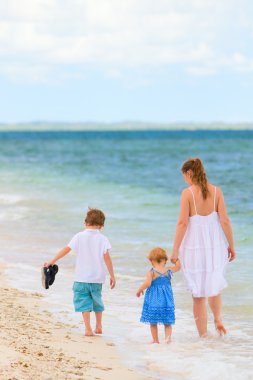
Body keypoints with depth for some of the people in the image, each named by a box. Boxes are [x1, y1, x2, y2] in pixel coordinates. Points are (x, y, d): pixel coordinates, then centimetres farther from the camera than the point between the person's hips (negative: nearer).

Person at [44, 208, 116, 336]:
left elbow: (66, 249, -6)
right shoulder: (103, 239, -2)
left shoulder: (79, 236, -4)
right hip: (97, 278, 2)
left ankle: (88, 329, -7)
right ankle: (98, 326, 26)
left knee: (84, 302, 2)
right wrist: (112, 276, -3)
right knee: (97, 301, 20)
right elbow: (107, 257, -7)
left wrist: (52, 261, 2)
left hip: (82, 278, -2)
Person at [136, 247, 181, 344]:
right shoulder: (169, 271, 1)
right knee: (167, 322, 9)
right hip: (166, 299, 3)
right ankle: (168, 336, -11)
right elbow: (178, 266, 20)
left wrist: (140, 290, -9)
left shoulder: (152, 272, -11)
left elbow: (147, 283, -23)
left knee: (153, 322, 10)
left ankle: (155, 340, 14)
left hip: (153, 299, -3)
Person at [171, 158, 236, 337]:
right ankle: (218, 319, 6)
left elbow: (182, 223, -13)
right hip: (215, 244, 3)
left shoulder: (188, 193, -11)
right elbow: (225, 220, -3)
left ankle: (203, 335, 11)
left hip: (195, 246, -3)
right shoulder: (216, 191, -2)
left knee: (199, 294, 7)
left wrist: (175, 250, -7)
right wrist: (231, 246, 6)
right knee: (215, 286, 25)